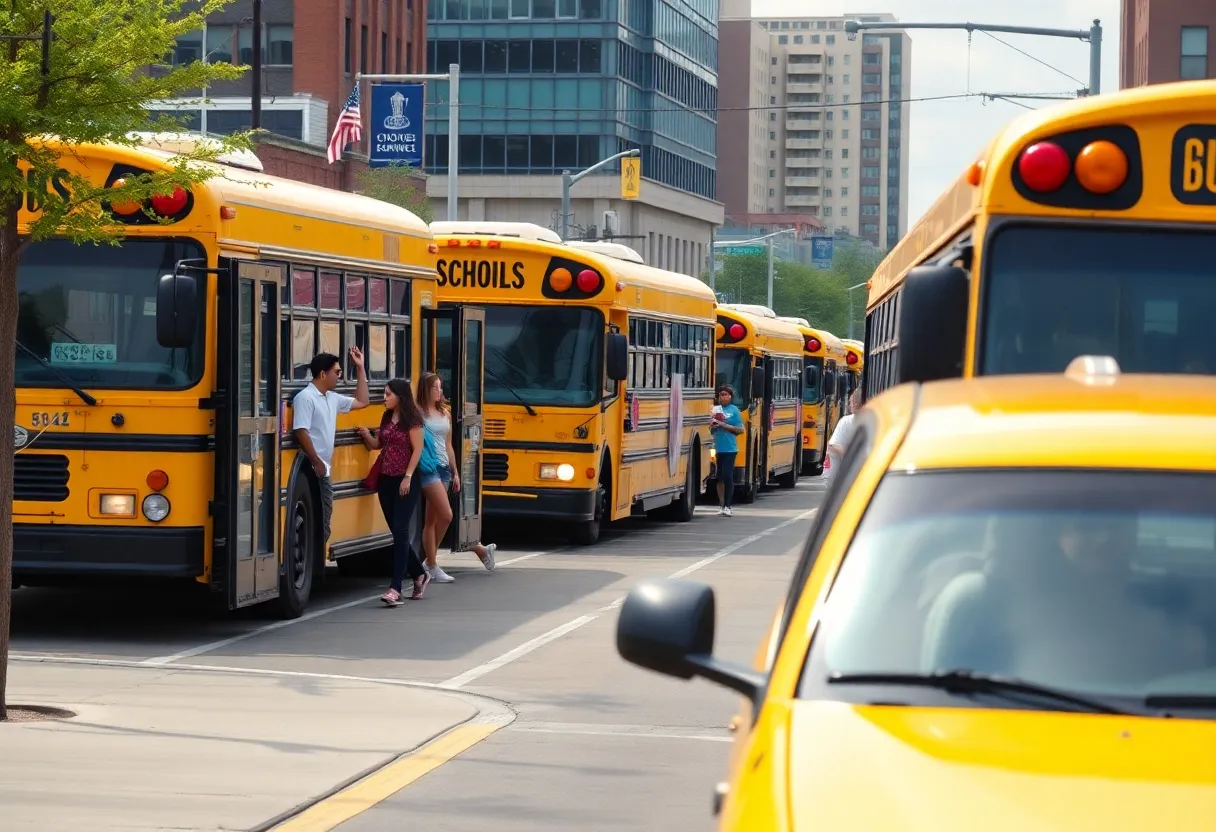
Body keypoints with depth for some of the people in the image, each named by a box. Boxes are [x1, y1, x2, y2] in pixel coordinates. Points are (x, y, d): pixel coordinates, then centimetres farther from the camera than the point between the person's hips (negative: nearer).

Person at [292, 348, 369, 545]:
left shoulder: (332, 398, 15)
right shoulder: (305, 397, -12)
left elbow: (362, 402, 26)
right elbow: (301, 432, -18)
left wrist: (360, 369, 21)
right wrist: (316, 462, -19)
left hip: (325, 469, 9)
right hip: (311, 470, -9)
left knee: (324, 518, 10)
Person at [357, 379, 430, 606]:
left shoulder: (412, 419, -9)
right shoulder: (387, 419, 12)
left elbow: (417, 449, -12)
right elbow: (377, 445, 19)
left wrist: (408, 477, -17)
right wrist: (367, 436, -2)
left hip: (406, 481, -8)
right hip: (386, 479, 8)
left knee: (400, 531, -11)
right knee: (397, 532, 12)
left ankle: (396, 588, -14)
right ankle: (419, 574, 30)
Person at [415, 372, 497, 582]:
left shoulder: (445, 414, 16)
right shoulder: (417, 412, -5)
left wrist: (455, 473, 18)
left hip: (444, 468, 7)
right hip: (428, 468, -7)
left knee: (432, 519, 9)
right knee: (446, 515, -12)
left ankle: (431, 564, 11)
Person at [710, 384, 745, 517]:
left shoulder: (734, 410, -1)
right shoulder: (715, 409, 11)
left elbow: (740, 430, -5)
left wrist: (725, 425, -13)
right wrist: (712, 426, -6)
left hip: (730, 449, -4)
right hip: (718, 449, 4)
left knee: (728, 476, -7)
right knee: (719, 477, 8)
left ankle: (728, 506, -2)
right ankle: (721, 505, 16)